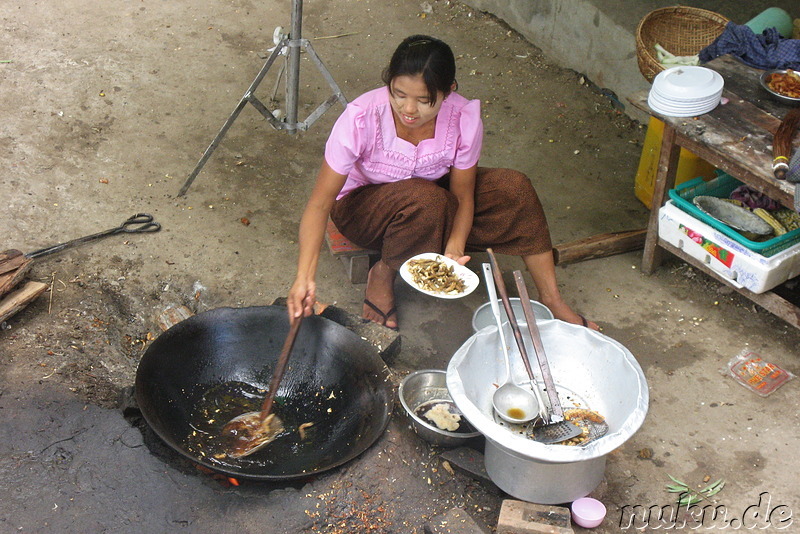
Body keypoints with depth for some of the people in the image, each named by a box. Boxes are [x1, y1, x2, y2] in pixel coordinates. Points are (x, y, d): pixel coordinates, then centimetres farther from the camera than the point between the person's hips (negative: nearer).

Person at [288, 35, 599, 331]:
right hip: (361, 204, -4)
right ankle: (383, 273, -10)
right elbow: (320, 203, -31)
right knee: (428, 200, -37)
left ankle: (551, 300, -6)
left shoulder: (464, 118, -24)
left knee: (514, 187, -18)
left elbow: (462, 196, -16)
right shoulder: (360, 119, -32)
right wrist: (304, 278, -43)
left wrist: (454, 250, -35)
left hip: (431, 195, 4)